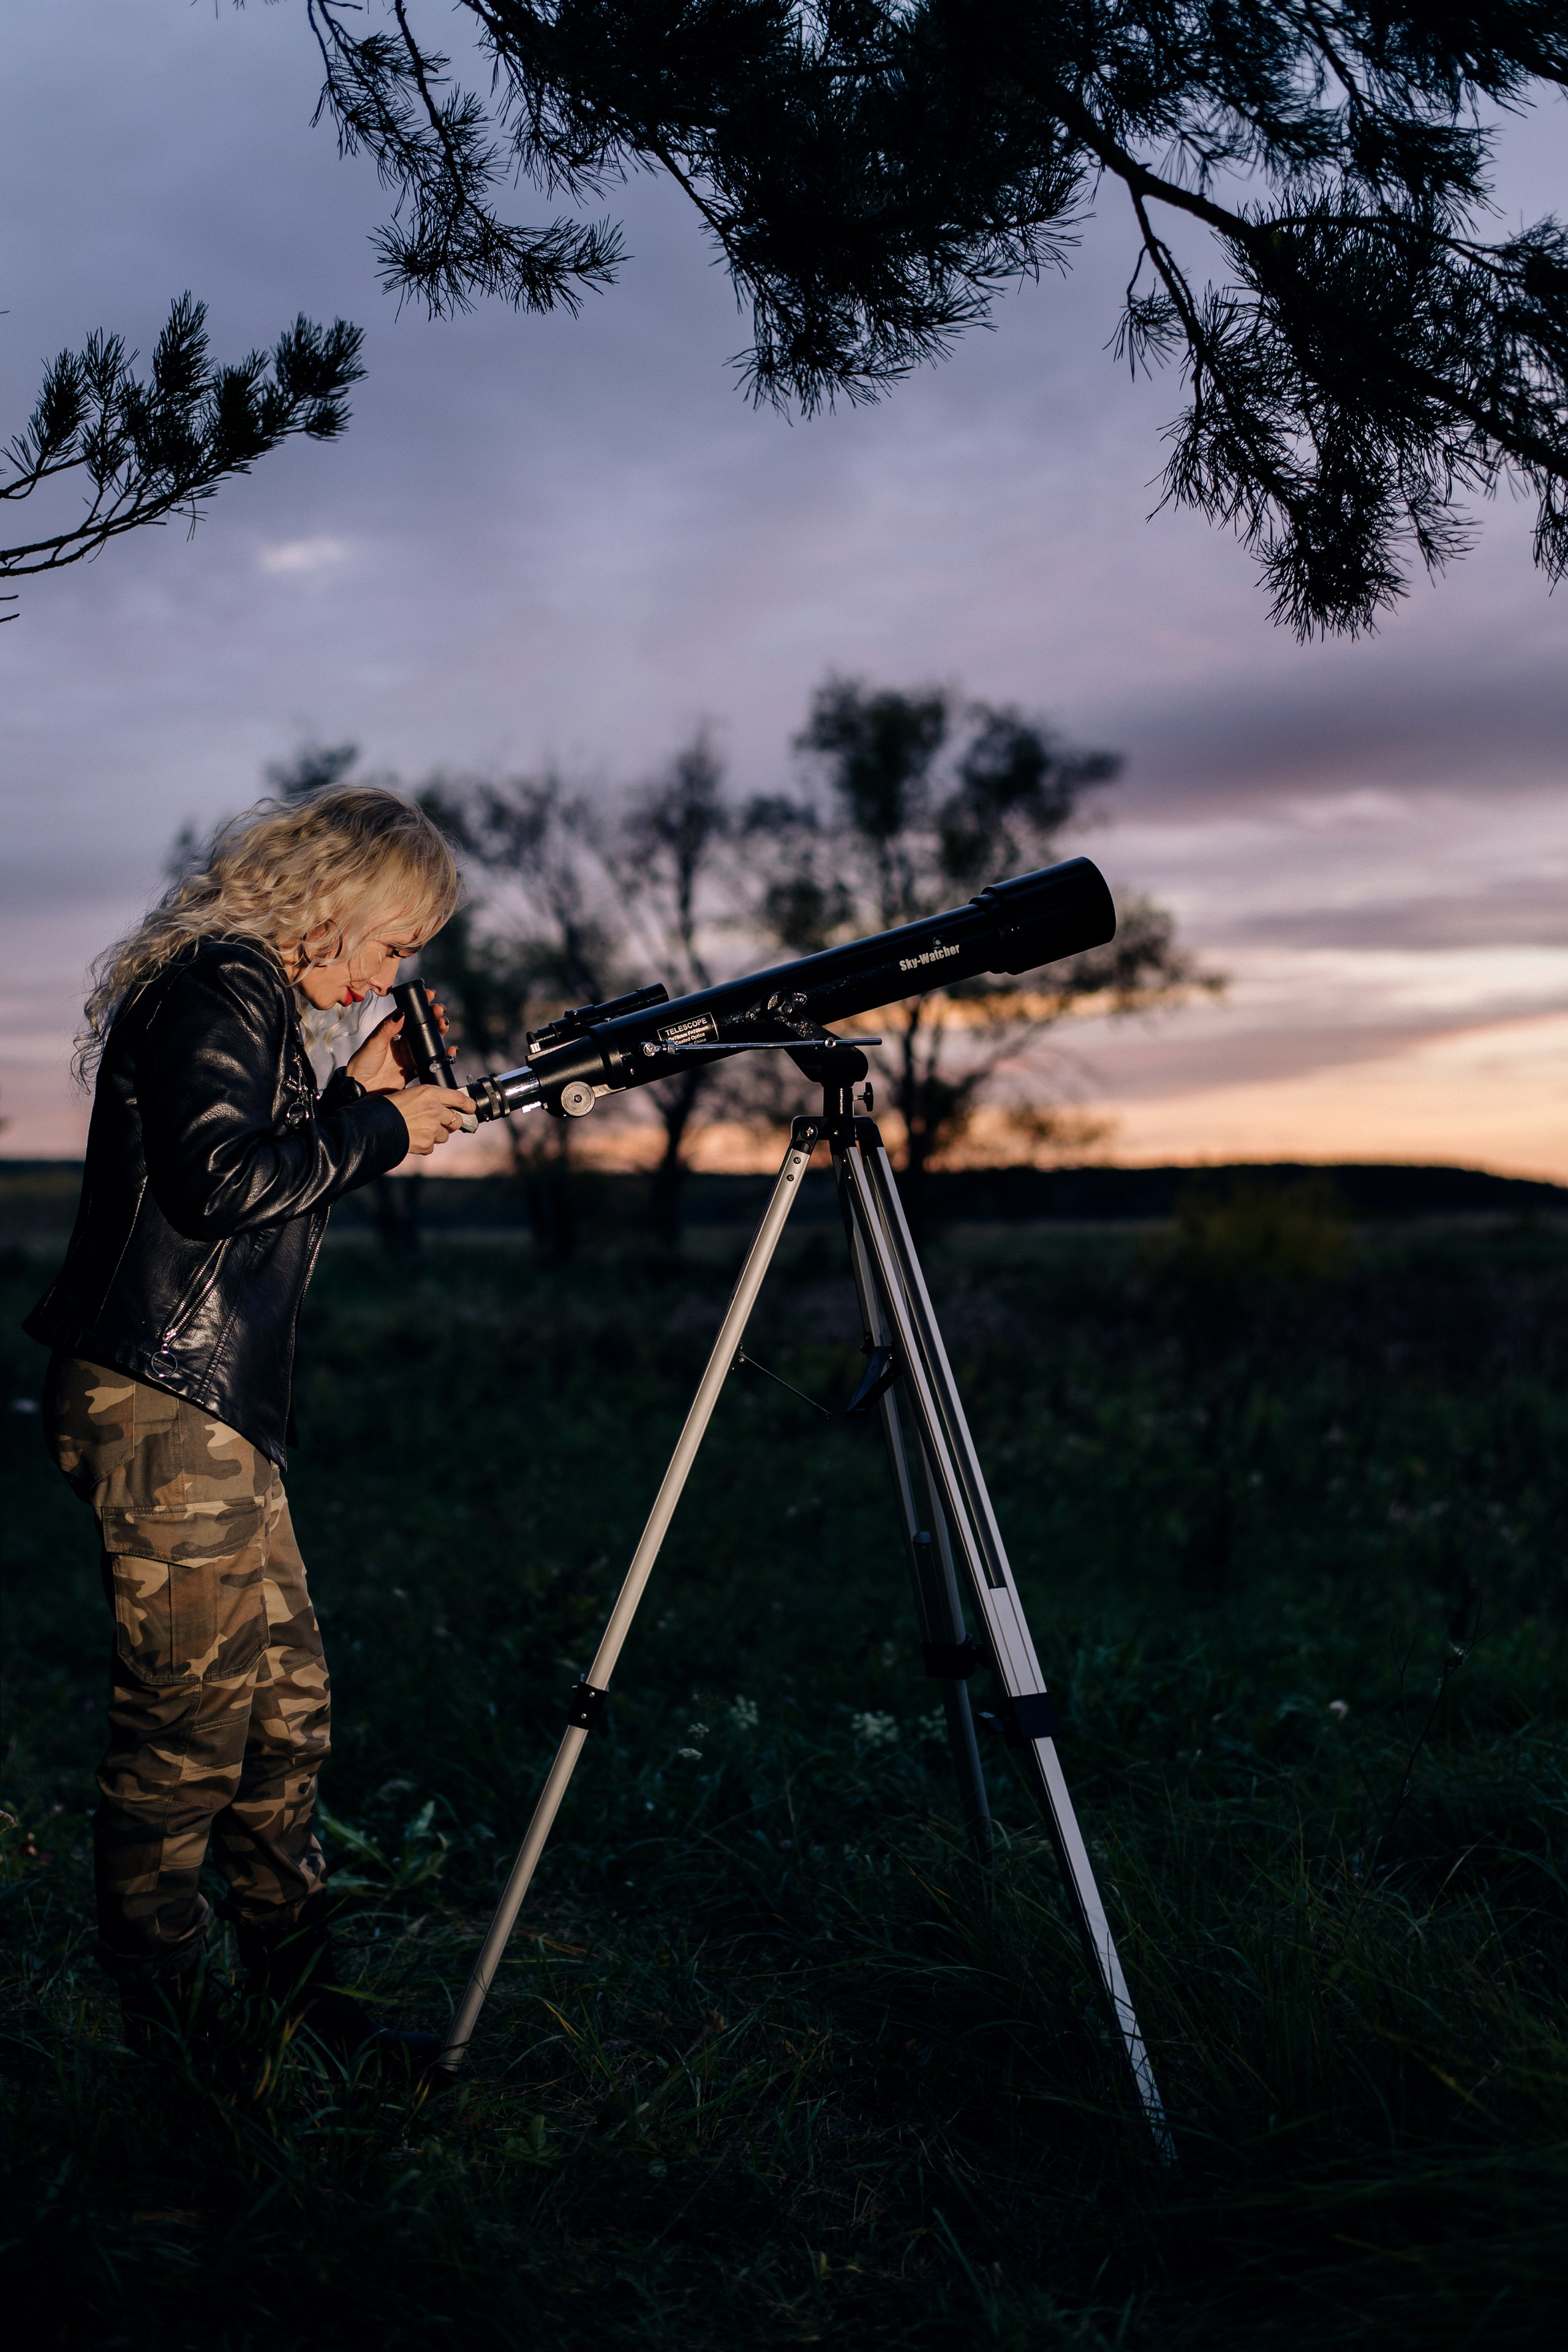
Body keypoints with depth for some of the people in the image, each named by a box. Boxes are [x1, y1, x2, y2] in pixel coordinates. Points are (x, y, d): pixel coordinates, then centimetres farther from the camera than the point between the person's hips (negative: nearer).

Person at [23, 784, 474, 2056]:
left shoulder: (253, 997, 20)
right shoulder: (221, 985, -10)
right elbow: (220, 1181, -21)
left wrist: (355, 1099, 12)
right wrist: (380, 1128, -10)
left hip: (213, 1413, 10)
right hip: (161, 1405, -10)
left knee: (288, 1705, 13)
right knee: (192, 1717, -3)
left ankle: (298, 1992, 23)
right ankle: (163, 2033, 11)